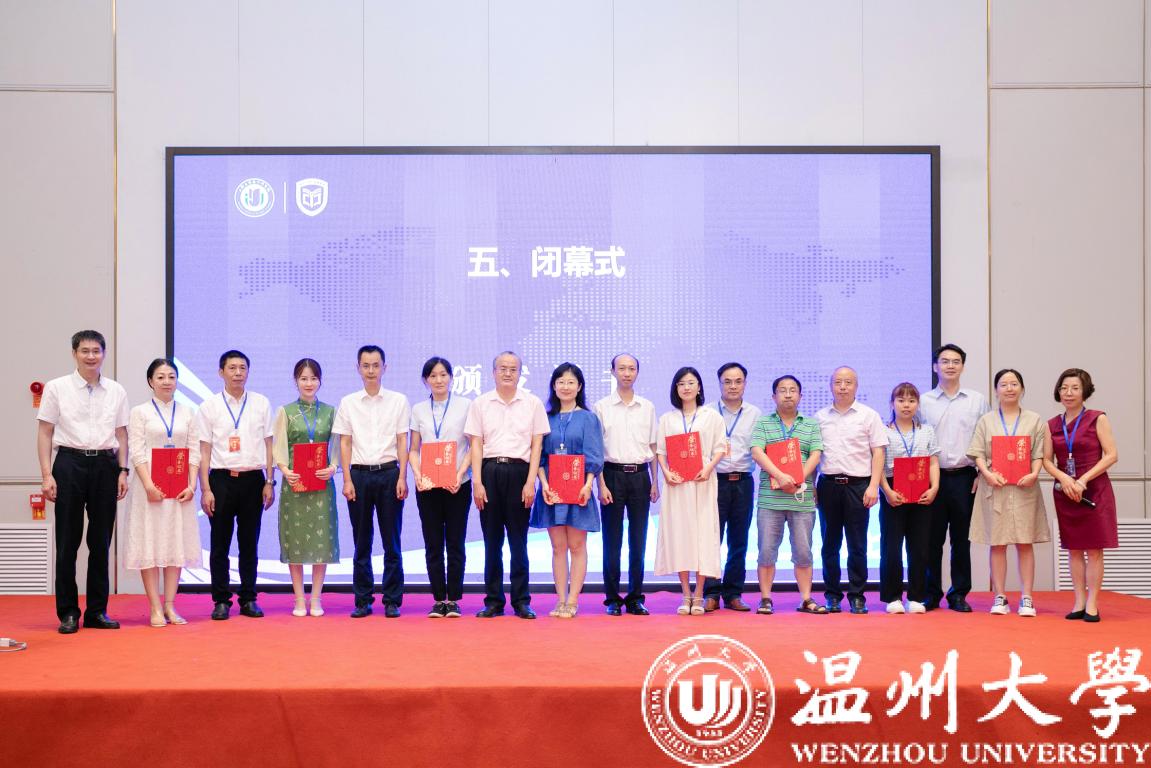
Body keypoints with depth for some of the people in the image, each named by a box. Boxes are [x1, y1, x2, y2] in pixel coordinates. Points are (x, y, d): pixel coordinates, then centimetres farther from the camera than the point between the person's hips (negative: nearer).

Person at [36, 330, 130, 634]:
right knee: (68, 542, 2)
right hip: (70, 463, -2)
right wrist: (47, 475, -6)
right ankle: (68, 612, 10)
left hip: (105, 465, 2)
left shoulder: (116, 391, 9)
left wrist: (123, 471, 4)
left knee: (101, 542, 7)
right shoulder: (57, 388, 2)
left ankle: (97, 611, 15)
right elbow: (45, 433, 1)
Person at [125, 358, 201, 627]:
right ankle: (156, 608, 2)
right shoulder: (140, 412, 3)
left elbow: (194, 452, 6)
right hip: (150, 486, -3)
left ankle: (170, 605, 10)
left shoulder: (188, 413, 11)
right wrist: (149, 485, -15)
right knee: (150, 543, -2)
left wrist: (192, 486, -6)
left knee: (177, 543, 3)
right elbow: (136, 452, -5)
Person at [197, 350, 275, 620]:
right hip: (221, 479, -1)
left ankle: (249, 599, 17)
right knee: (220, 544, 4)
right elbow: (204, 451, 1)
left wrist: (269, 482, 2)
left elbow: (268, 445, 7)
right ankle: (221, 601, 13)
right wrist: (205, 490, -4)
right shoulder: (209, 406, 2)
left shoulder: (261, 403, 6)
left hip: (253, 479, 1)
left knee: (250, 543, 8)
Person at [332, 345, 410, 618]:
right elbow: (345, 444, 7)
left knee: (392, 542, 1)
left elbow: (402, 442, 3)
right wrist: (347, 480, -1)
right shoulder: (348, 403, 8)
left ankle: (392, 601, 8)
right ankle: (362, 601, 13)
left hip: (389, 473, -1)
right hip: (359, 474, 1)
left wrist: (402, 478, -5)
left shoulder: (398, 401, 5)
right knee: (361, 542, 6)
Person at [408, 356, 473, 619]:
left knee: (455, 543, 0)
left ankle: (453, 600, 7)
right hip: (427, 486, 2)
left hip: (457, 484, -2)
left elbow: (473, 446, 0)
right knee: (433, 545, 4)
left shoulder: (465, 406, 2)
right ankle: (439, 599, 11)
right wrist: (418, 475, -8)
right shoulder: (418, 410, 10)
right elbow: (413, 449, 10)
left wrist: (461, 473, -14)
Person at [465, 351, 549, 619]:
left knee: (518, 541, 1)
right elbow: (476, 444, 6)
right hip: (489, 471, 1)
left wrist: (530, 482, -5)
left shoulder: (533, 403, 6)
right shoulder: (481, 403, 8)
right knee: (492, 541, 5)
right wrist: (477, 482, -3)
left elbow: (536, 445, 4)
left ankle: (521, 601, 9)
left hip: (519, 471, -1)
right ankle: (493, 601, 12)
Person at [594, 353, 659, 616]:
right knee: (612, 540, 1)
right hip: (613, 474, -2)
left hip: (640, 476, 3)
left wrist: (655, 482, 7)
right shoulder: (602, 407, 2)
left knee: (639, 540, 4)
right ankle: (612, 599, 8)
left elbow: (653, 447, 13)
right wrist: (601, 484, -7)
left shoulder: (647, 407, 10)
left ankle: (635, 598, 12)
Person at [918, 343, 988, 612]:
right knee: (932, 538, 2)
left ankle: (959, 594, 13)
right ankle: (931, 593, 11)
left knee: (961, 538, 4)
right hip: (932, 477, 0)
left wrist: (982, 473, -2)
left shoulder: (977, 400, 8)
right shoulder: (924, 401, 7)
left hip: (965, 477, 0)